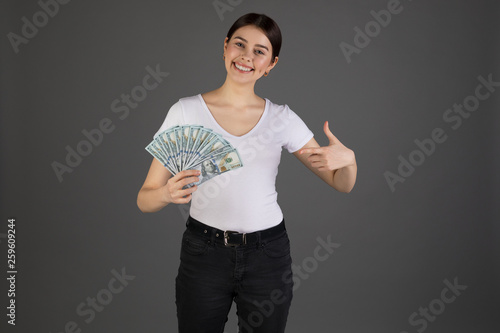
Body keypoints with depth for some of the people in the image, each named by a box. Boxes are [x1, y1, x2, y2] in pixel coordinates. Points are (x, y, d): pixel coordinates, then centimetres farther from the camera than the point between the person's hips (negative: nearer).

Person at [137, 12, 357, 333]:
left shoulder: (282, 119, 0)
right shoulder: (186, 111, -5)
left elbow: (342, 184, 3)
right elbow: (145, 199, -5)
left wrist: (347, 158, -20)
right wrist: (168, 193, -28)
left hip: (268, 255, 2)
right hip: (203, 253, -1)